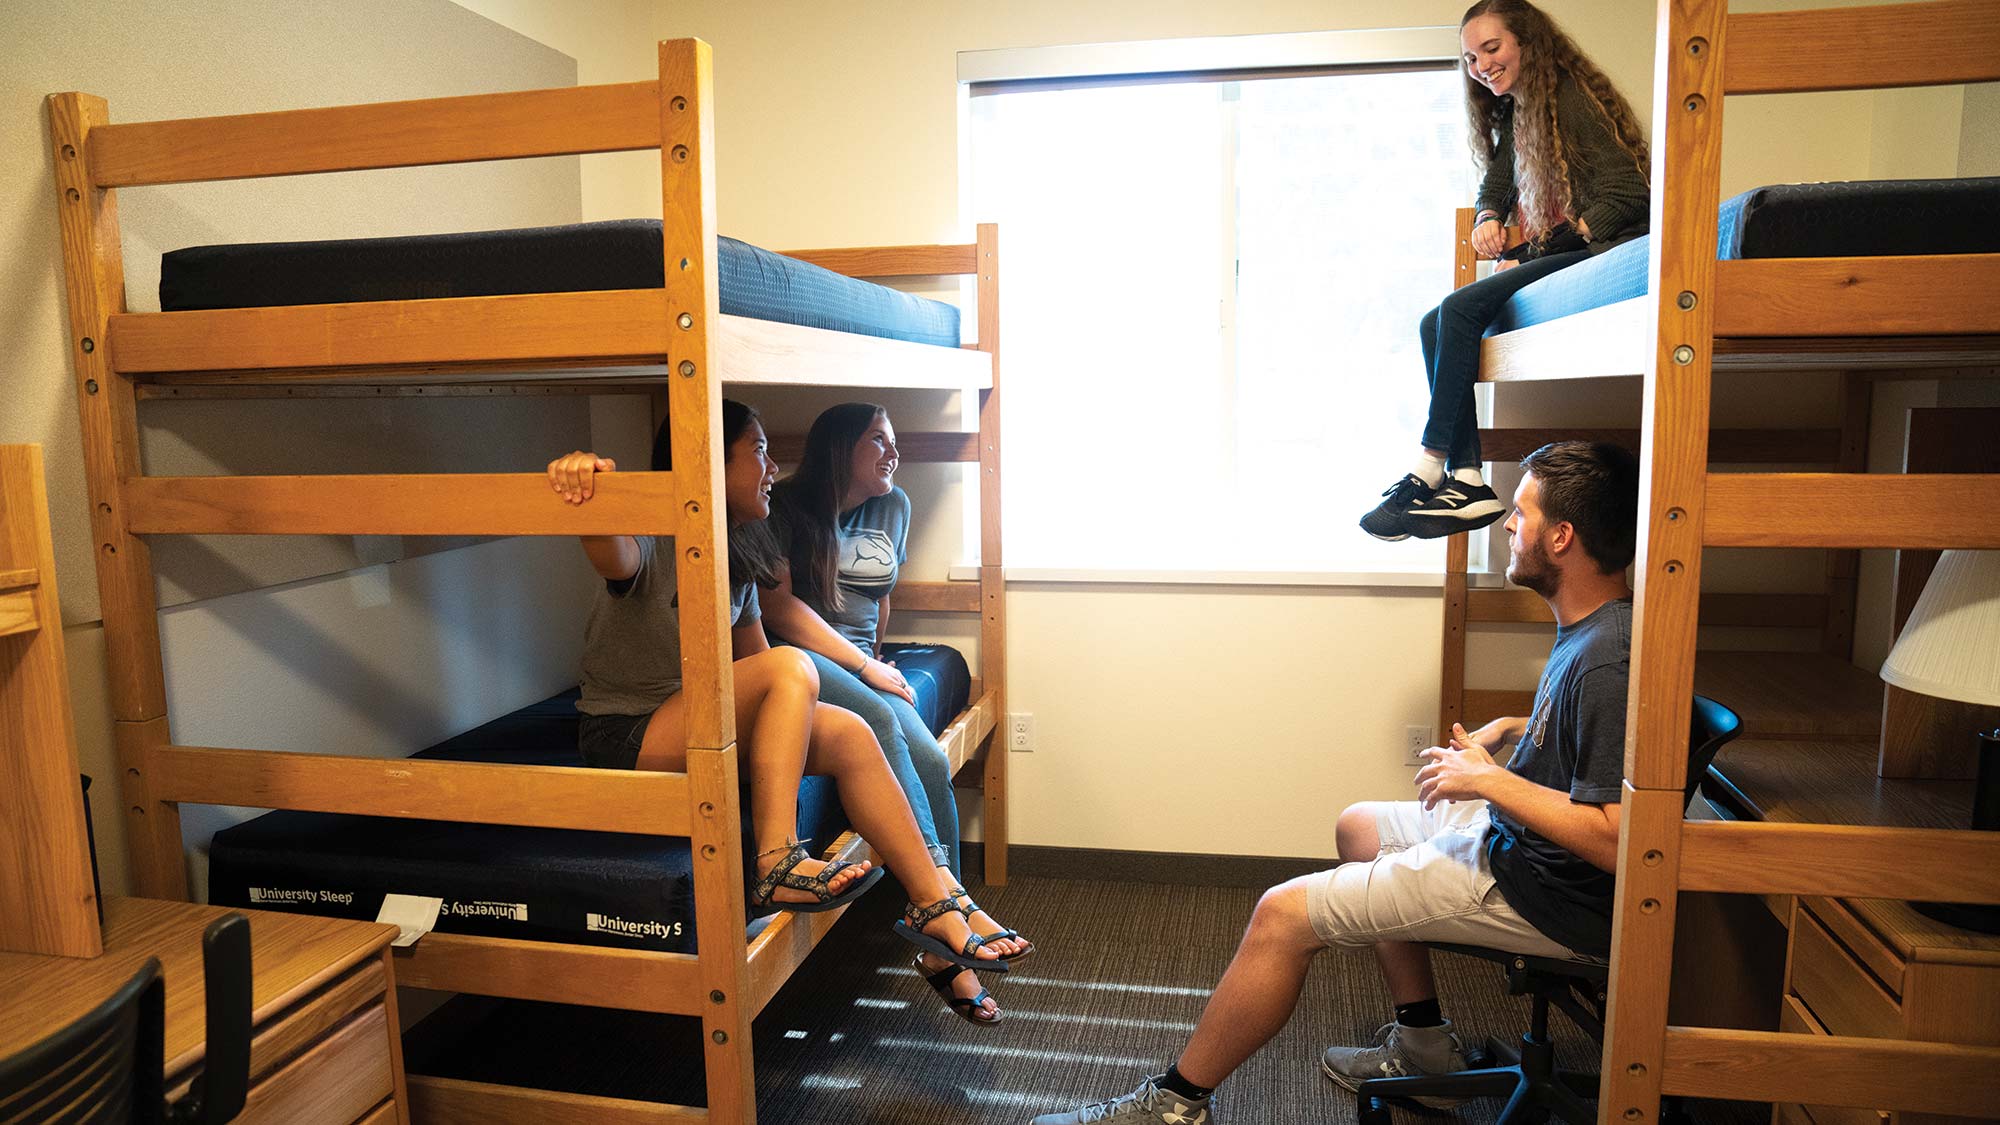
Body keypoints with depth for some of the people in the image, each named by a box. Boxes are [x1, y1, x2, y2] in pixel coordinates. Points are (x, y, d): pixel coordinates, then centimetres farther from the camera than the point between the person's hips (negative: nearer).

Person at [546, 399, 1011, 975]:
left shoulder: (736, 558, 11)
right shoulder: (653, 543, -14)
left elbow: (755, 659, 15)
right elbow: (613, 555, -40)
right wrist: (582, 476, -61)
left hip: (702, 731, 8)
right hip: (627, 737, -8)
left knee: (850, 734, -11)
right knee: (792, 666, -28)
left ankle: (932, 905, -9)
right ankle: (776, 867, -33)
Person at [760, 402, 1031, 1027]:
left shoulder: (894, 506, 16)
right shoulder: (783, 506, -2)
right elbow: (778, 605, -11)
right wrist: (865, 668, -14)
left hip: (864, 662, 6)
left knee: (931, 760, -22)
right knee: (880, 724, -35)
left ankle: (940, 946, -17)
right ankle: (948, 897, -39)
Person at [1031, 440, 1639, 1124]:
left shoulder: (1608, 661, -28)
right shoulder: (1589, 628, 5)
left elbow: (1617, 839, -32)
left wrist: (1488, 779, -24)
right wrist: (1514, 729, 10)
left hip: (1547, 892, -11)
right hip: (1513, 836, 11)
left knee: (1284, 915, -11)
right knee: (1357, 826, 27)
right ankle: (1423, 1044, 30)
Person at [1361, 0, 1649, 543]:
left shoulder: (1574, 101, -8)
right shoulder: (1512, 117, 18)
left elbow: (1622, 197, -15)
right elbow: (1494, 189, 23)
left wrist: (1528, 257, -16)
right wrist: (1488, 219, -3)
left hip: (1599, 253, -9)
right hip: (1552, 258, 9)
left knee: (1461, 309, -25)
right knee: (1435, 326, -8)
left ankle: (1428, 471, -23)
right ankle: (1468, 481, -19)